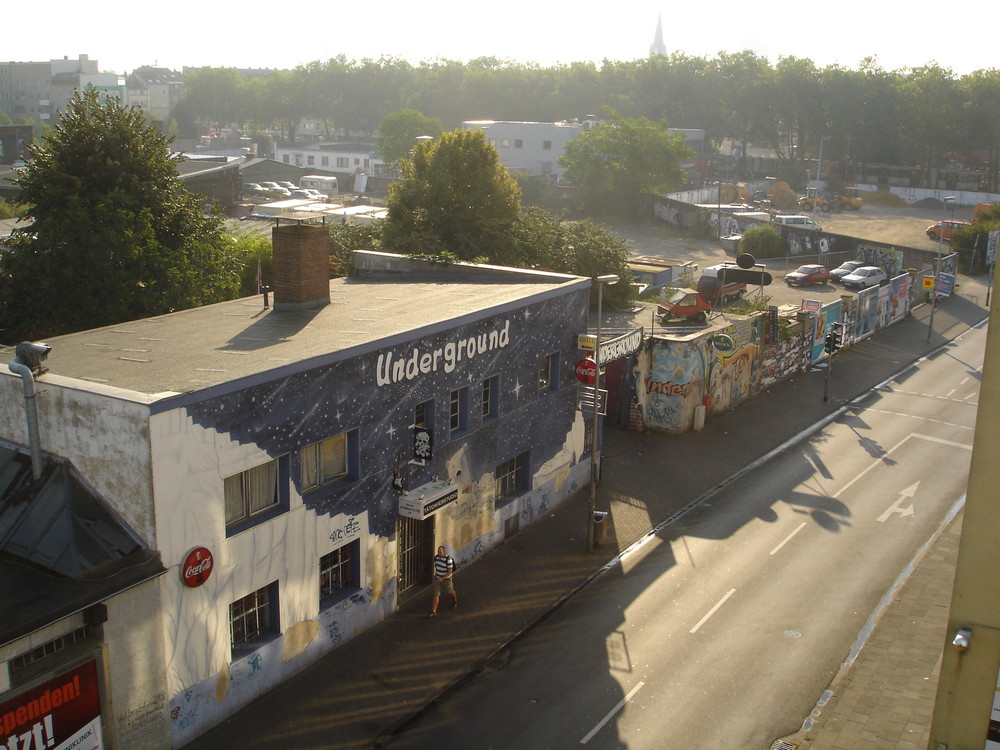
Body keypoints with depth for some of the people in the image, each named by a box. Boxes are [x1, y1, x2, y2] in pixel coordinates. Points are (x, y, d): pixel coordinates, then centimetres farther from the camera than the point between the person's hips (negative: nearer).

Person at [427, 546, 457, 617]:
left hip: (446, 579, -4)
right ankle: (433, 612, -2)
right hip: (437, 579, 4)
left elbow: (450, 571, -23)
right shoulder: (436, 557, -6)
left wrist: (442, 578, -28)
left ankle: (455, 601, 52)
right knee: (436, 595, -2)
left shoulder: (448, 559, -25)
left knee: (450, 591, 21)